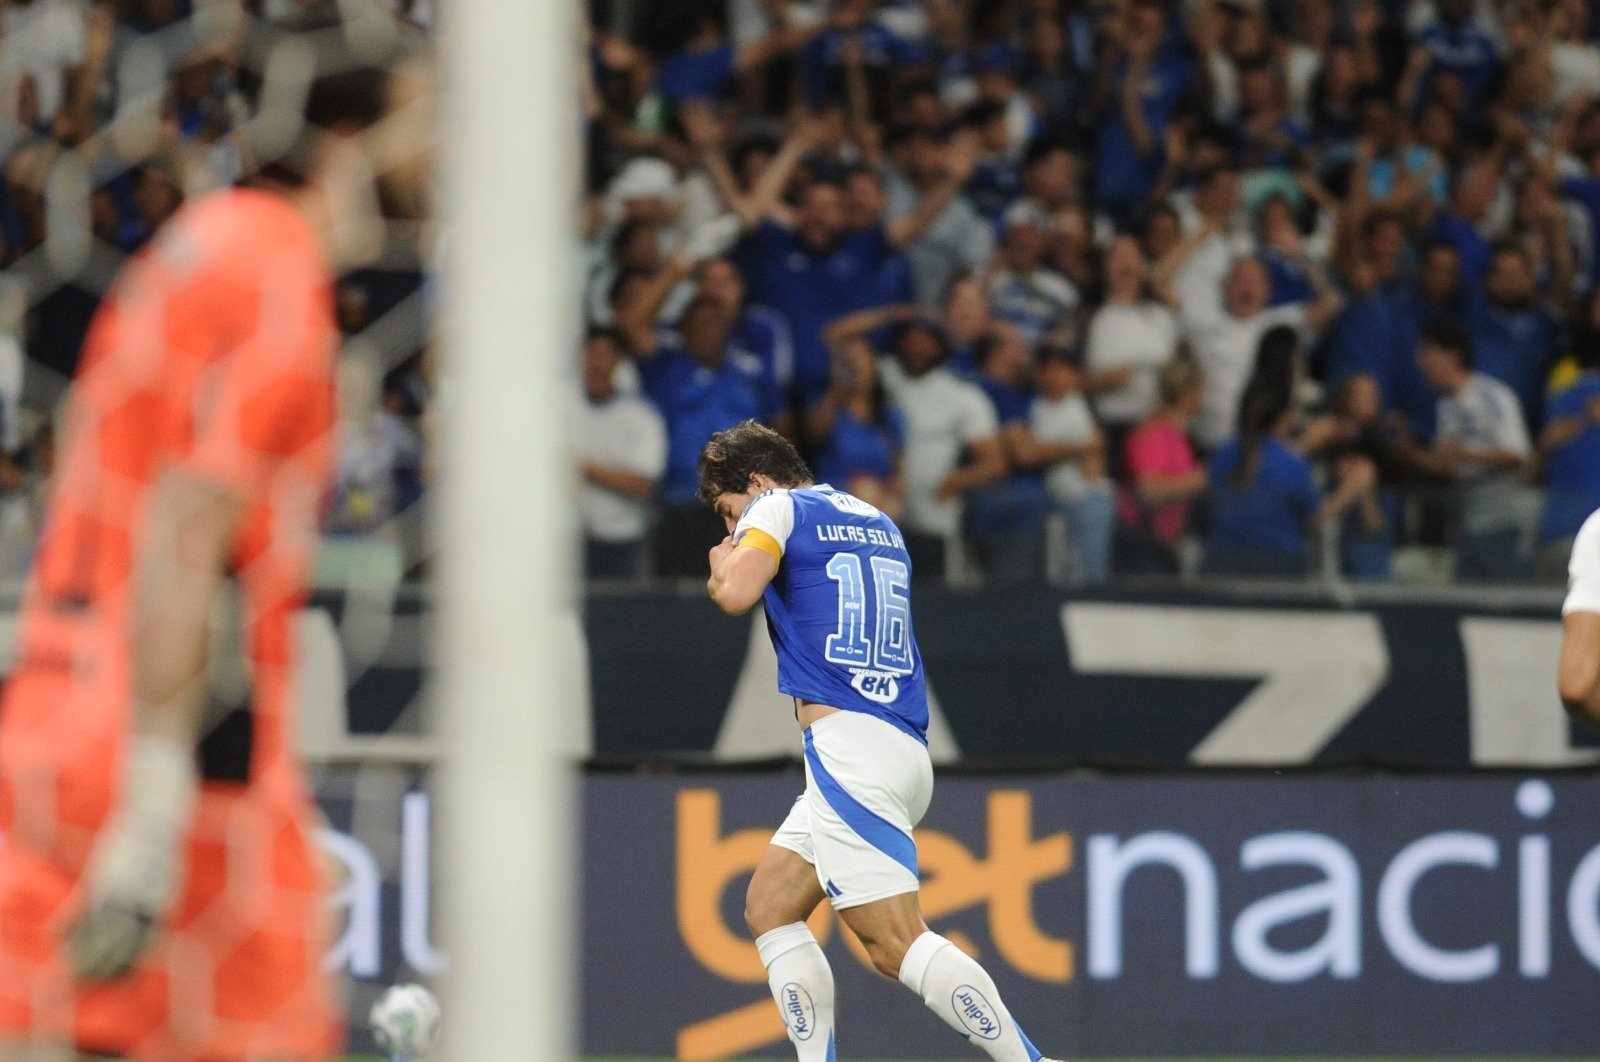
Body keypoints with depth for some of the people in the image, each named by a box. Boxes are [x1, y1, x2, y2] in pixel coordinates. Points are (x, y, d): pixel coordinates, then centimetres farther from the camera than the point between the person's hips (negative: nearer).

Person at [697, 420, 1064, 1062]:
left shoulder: (778, 509, 1)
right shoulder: (879, 523, 24)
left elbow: (736, 594, -16)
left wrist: (722, 564, 6)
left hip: (848, 741, -9)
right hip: (902, 742, 9)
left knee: (896, 942, -15)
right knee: (769, 906, 15)